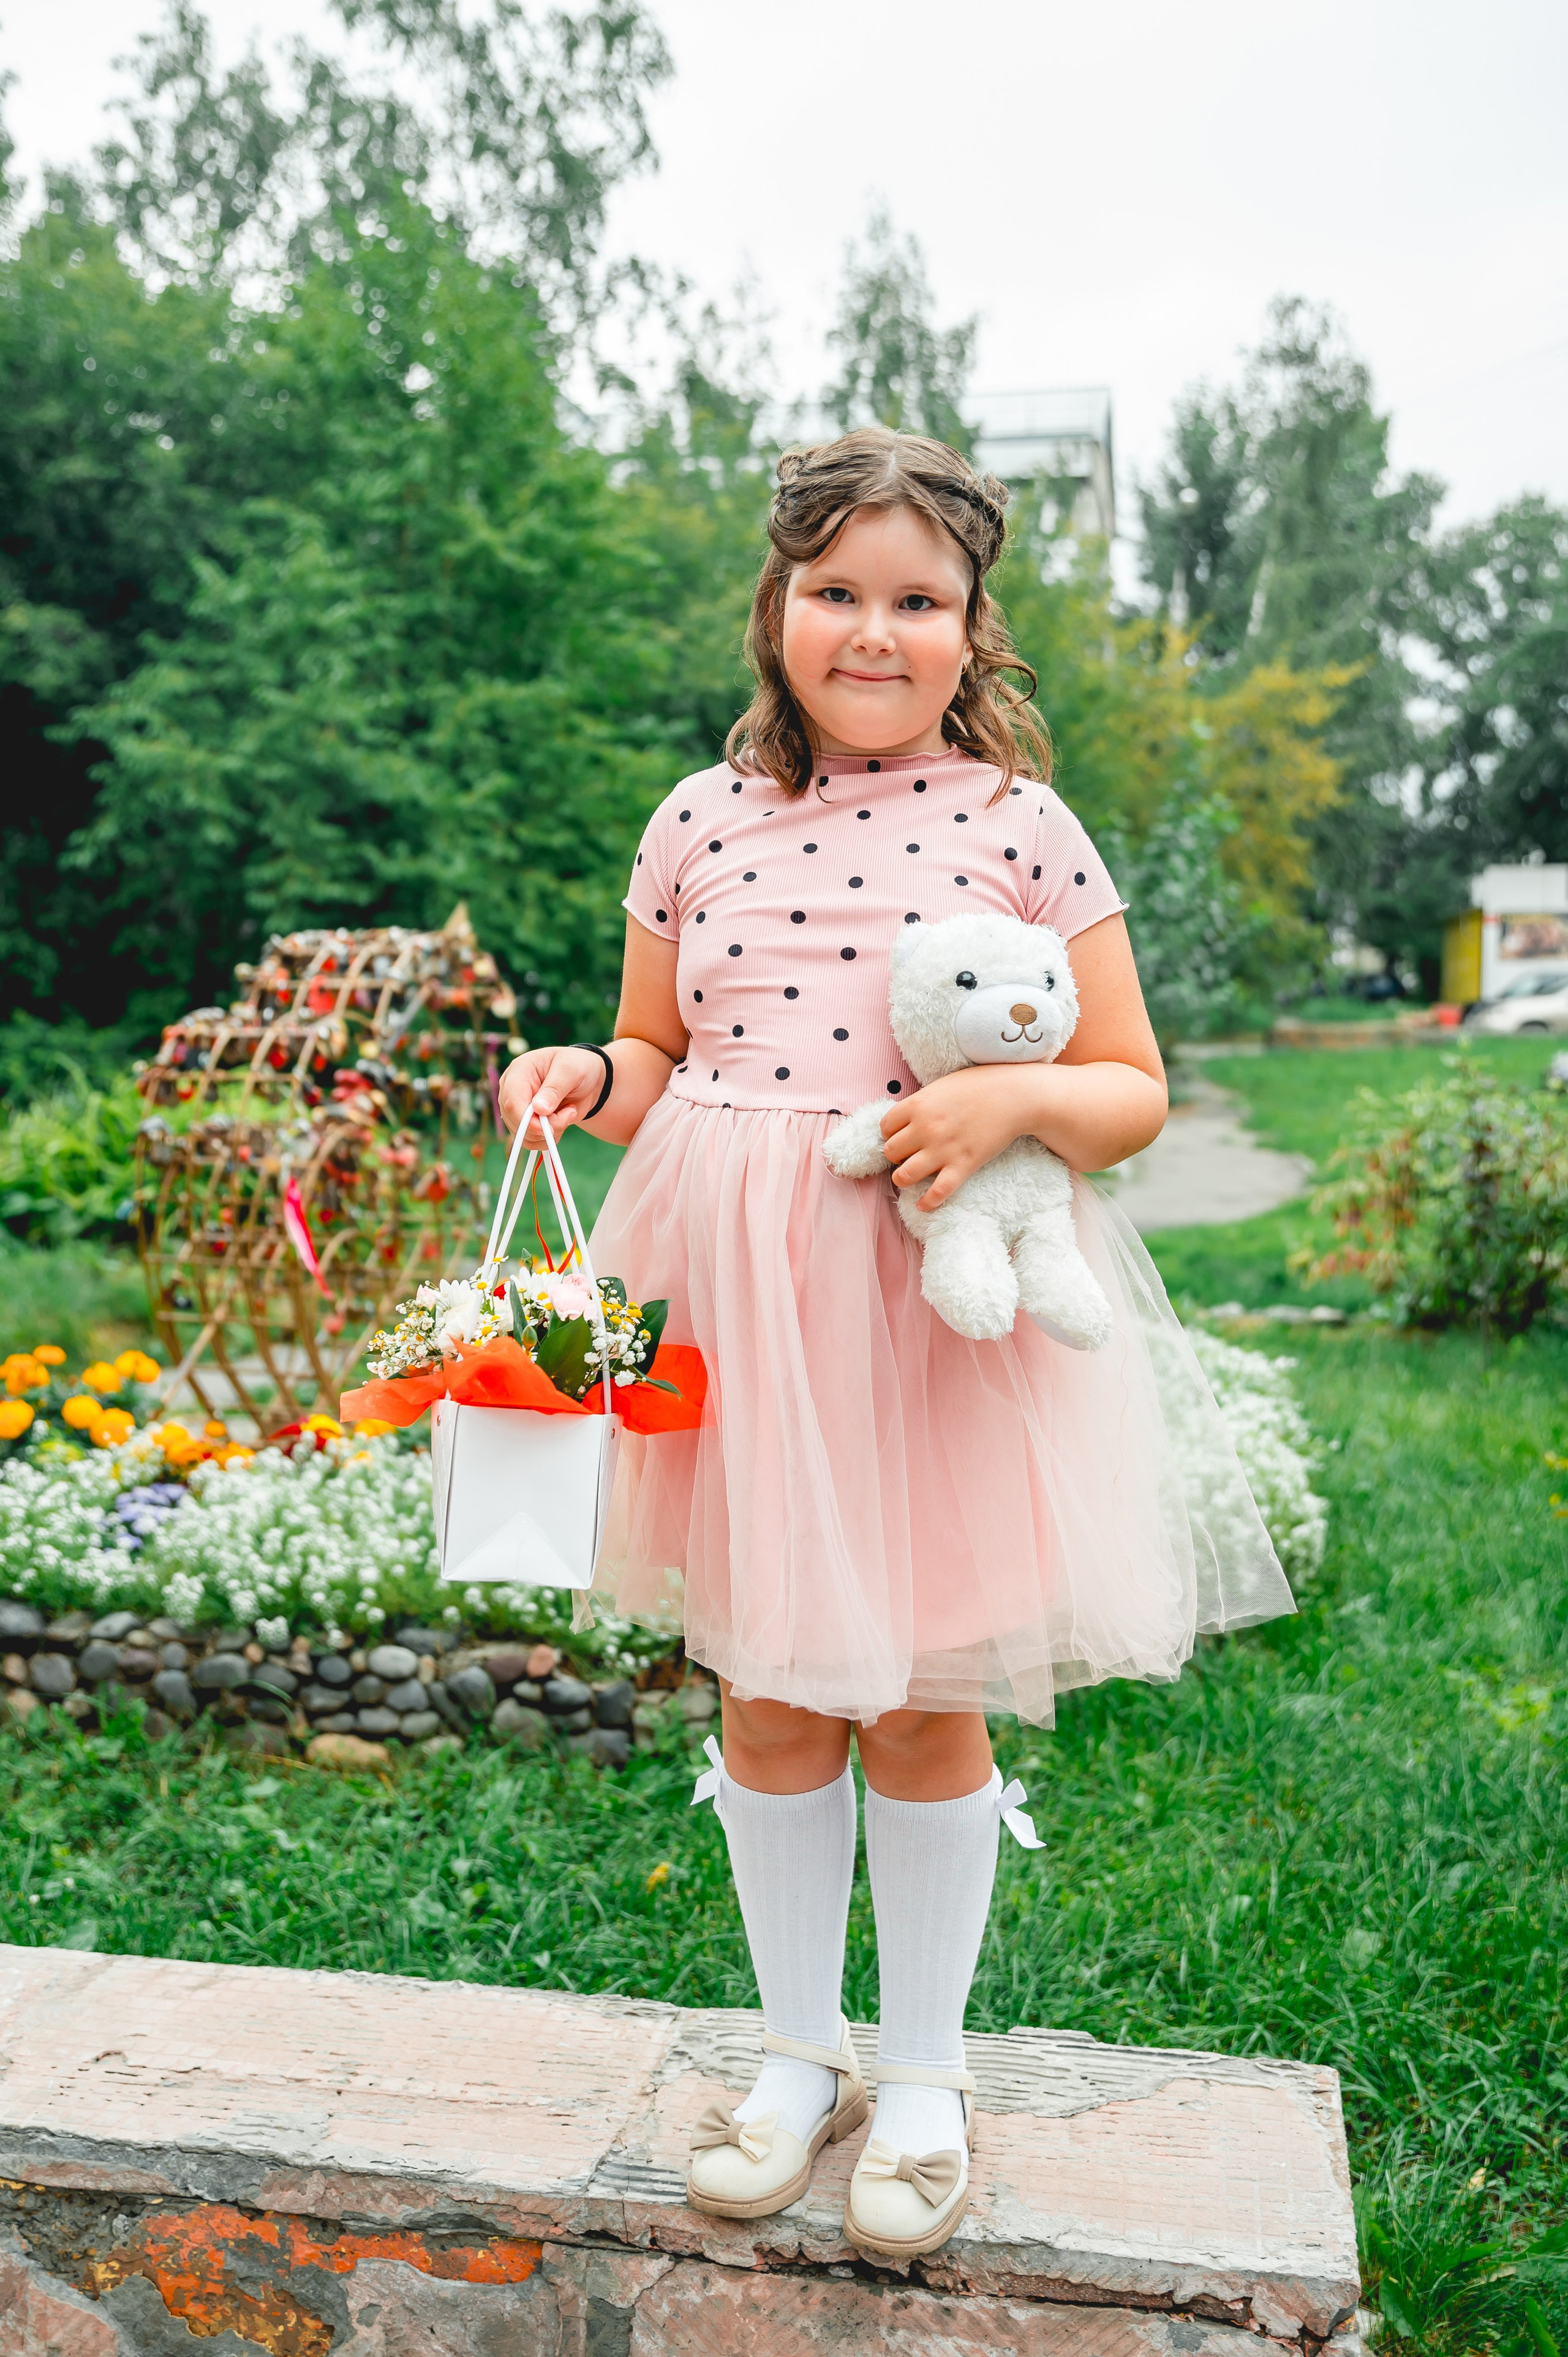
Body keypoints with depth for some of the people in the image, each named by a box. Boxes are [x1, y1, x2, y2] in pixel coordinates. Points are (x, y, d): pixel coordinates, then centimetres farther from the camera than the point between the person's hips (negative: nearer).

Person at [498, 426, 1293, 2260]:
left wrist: (1015, 1099, -20)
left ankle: (924, 2075, 32)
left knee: (926, 1699, 9)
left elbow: (1133, 1093, 0)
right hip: (739, 1305, 3)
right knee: (767, 1693, 12)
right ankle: (800, 2051, 36)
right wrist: (589, 1077, -7)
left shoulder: (1018, 826, -2)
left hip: (946, 1301, -2)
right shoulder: (701, 823, 5)